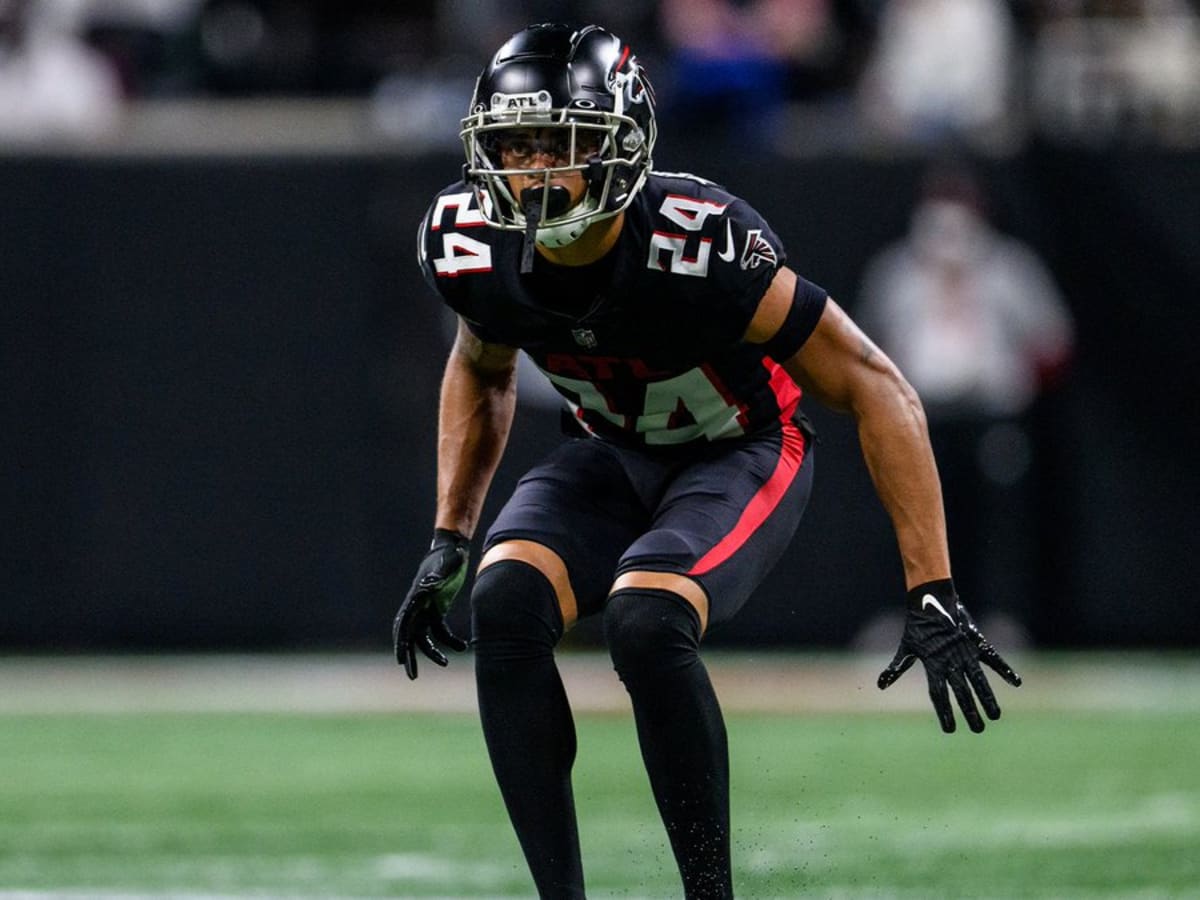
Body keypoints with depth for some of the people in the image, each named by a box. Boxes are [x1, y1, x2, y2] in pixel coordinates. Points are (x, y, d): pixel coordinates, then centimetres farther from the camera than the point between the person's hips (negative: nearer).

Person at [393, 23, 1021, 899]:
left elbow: (877, 391, -27)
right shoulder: (474, 247, -17)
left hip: (742, 456, -5)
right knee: (506, 603, -24)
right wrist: (449, 539, 4)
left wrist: (934, 597, -29)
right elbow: (482, 373, 10)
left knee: (644, 621, -33)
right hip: (613, 456, 5)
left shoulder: (705, 250, -35)